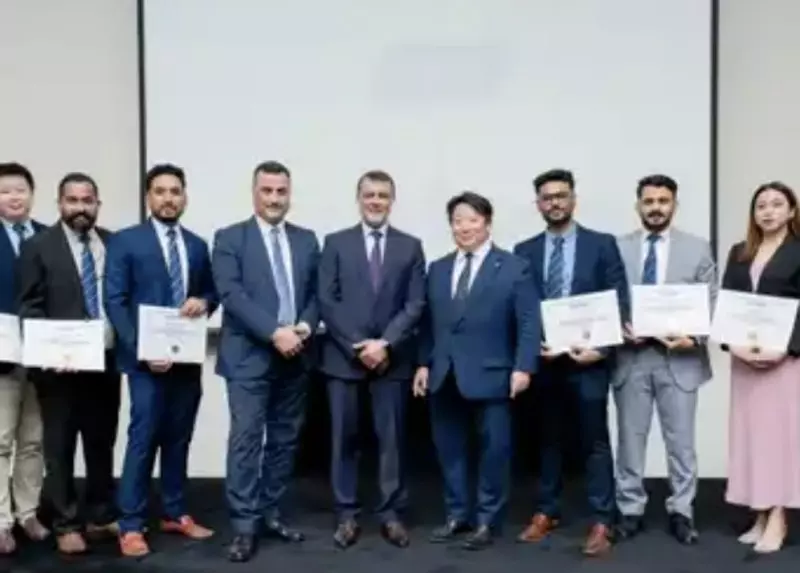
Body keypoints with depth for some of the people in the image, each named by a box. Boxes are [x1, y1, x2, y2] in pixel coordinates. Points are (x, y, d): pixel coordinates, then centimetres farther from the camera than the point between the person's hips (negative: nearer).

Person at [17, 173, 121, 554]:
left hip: (106, 360, 3)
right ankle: (66, 525, 18)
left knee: (102, 443, 13)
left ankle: (100, 516, 27)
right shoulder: (38, 247, -2)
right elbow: (29, 308, -4)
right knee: (60, 447, 6)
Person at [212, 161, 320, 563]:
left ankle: (271, 513, 22)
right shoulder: (230, 238, -2)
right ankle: (245, 525, 0)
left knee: (285, 439, 10)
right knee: (246, 440, -6)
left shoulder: (307, 240, 12)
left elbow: (316, 294, 10)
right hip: (249, 356, -4)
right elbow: (231, 294, -13)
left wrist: (304, 327, -10)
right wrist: (275, 332, -20)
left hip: (295, 356, 5)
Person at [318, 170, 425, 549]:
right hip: (343, 356, 0)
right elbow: (326, 301, -2)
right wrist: (358, 346, -11)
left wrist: (385, 343, -12)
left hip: (392, 357, 0)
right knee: (344, 437, 5)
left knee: (392, 437, 4)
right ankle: (347, 515, 14)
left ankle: (391, 513, 15)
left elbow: (415, 304, 0)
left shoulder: (410, 246, 7)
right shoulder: (336, 243, 6)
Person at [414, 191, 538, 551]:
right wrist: (424, 363, 6)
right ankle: (457, 515, 24)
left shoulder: (514, 268, 0)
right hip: (444, 376, 4)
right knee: (449, 449, 10)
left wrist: (523, 367, -14)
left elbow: (528, 323, -6)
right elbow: (429, 322, 13)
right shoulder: (437, 269, 14)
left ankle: (487, 521, 17)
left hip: (490, 374, -4)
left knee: (493, 449, 4)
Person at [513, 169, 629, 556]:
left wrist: (601, 349, -12)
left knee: (594, 441, 2)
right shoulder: (525, 251, 8)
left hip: (588, 358, -2)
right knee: (548, 439, 13)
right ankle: (546, 512, 24)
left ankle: (601, 523, 8)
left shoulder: (602, 244, 1)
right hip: (542, 359, 3)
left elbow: (619, 303, -2)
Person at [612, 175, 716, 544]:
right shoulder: (617, 247, 4)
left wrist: (694, 337, -15)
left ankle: (681, 511, 21)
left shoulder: (697, 248, 4)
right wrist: (619, 328, -14)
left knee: (681, 441, 7)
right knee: (630, 439, 9)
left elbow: (711, 303, 1)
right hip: (631, 355, 1)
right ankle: (630, 510, 21)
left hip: (679, 357, 0)